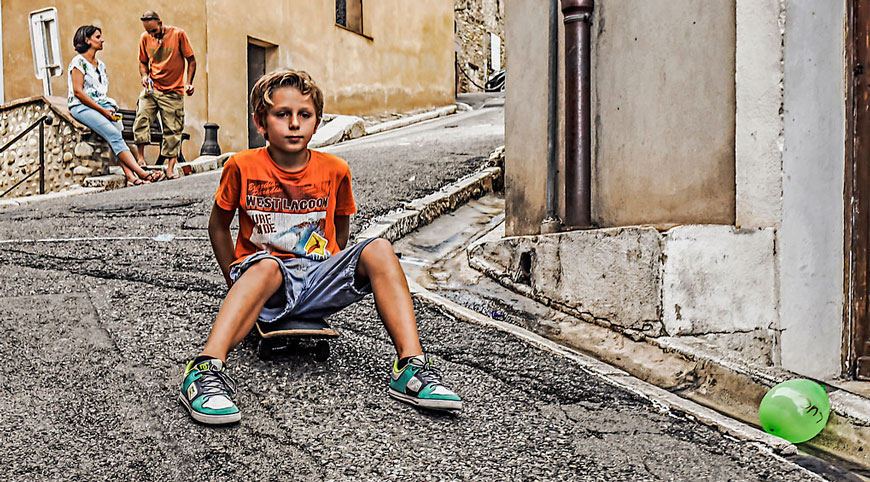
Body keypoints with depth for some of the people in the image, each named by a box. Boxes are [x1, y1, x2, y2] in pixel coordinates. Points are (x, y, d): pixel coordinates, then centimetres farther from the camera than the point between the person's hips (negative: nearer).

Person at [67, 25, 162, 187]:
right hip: (82, 107, -6)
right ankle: (141, 173, -39)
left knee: (115, 135, -24)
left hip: (102, 106, 6)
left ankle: (130, 175, -42)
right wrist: (102, 110, -14)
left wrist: (109, 108, 4)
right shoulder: (78, 62, -1)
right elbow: (78, 91, -10)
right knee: (114, 134, -28)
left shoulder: (101, 65, 22)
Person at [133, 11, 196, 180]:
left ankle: (170, 168, 6)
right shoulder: (145, 38, 5)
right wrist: (144, 75, -4)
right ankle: (140, 157, -12)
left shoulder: (178, 34, -5)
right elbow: (143, 62, 18)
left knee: (173, 129, 0)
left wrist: (188, 83, -11)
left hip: (173, 91, -2)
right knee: (141, 117, -19)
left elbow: (191, 60, 0)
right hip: (151, 88, 3)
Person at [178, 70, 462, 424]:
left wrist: (332, 271, 9)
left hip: (320, 279, 3)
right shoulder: (243, 167, -2)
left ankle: (411, 366, -31)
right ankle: (207, 368, -50)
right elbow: (218, 225, 9)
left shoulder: (334, 171, 3)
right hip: (266, 284, -2)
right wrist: (238, 283, 5)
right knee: (266, 265, -38)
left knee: (379, 250, -23)